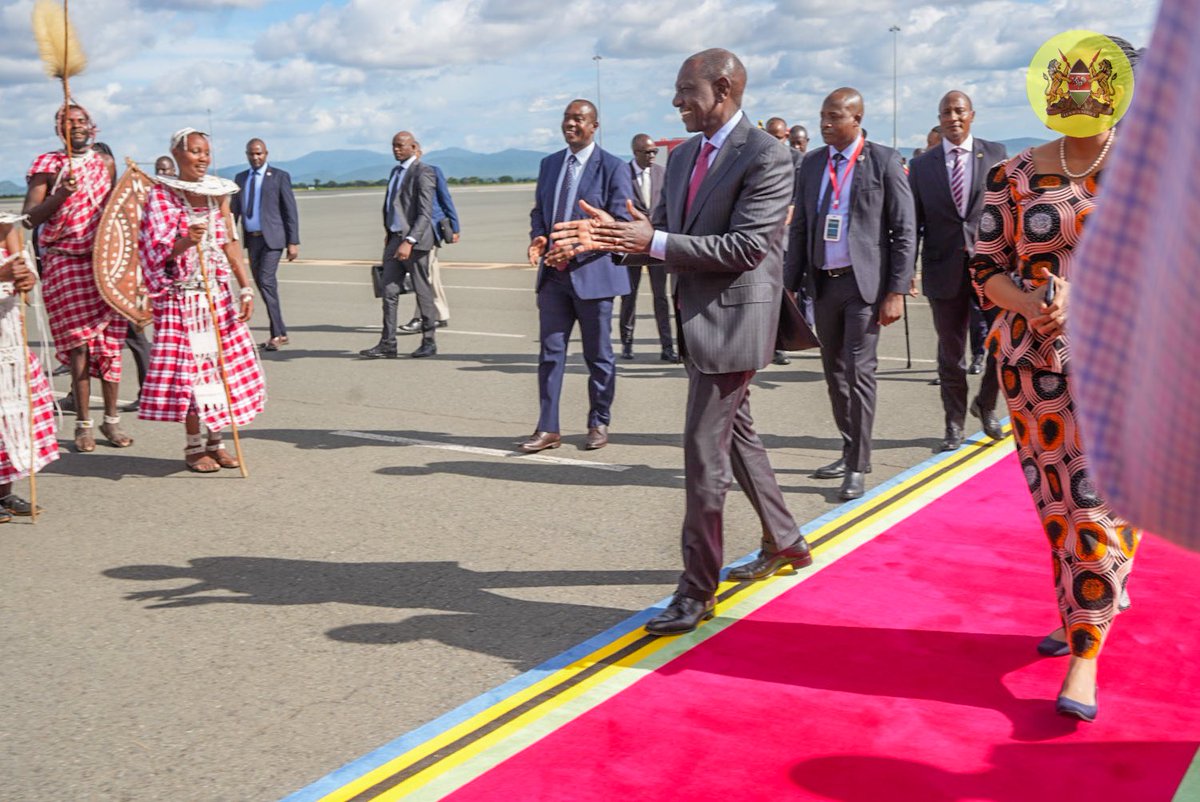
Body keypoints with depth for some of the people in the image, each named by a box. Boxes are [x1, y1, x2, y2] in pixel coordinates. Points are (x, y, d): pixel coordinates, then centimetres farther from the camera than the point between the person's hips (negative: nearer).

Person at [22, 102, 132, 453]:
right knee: (78, 345, -5)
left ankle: (111, 419, 12)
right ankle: (83, 424, 5)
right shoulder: (47, 166, 0)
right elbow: (29, 219, -6)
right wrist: (61, 194, -20)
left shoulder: (106, 164, 12)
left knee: (110, 343, 2)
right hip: (65, 264, -3)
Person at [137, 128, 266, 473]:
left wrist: (246, 289, 4)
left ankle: (215, 441, 16)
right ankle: (194, 447, 7)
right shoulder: (160, 196, -5)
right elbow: (158, 254, -9)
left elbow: (231, 244, 10)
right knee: (189, 364, -5)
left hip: (218, 293, 5)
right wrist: (185, 241, -29)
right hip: (180, 296, -5)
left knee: (224, 362, 4)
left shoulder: (218, 192, 9)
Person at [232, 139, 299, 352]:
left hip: (271, 238, -6)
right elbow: (234, 210, 14)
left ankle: (276, 333, -12)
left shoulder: (279, 176, -1)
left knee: (266, 281, -16)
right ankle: (280, 332, 17)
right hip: (252, 239, 6)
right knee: (262, 285, 8)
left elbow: (290, 210, -3)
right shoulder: (240, 178, 14)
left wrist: (293, 242, -9)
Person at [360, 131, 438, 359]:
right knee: (389, 291, 3)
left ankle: (429, 342, 13)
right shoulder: (395, 171, 17)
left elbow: (425, 213, -17)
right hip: (395, 239, 8)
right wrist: (388, 234, 15)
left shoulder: (423, 173, -9)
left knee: (423, 292, 2)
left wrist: (409, 241, -24)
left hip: (414, 242, -8)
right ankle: (387, 344, 5)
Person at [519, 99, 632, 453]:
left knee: (598, 354, 7)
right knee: (550, 351, 3)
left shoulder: (613, 168, -6)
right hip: (553, 272, 5)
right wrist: (538, 237, -5)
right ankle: (548, 428, 8)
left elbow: (621, 222, -12)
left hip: (592, 272, -5)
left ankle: (599, 424, 21)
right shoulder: (549, 164, 12)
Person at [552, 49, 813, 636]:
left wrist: (655, 242, -26)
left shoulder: (766, 158, -15)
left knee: (704, 455, -7)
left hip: (733, 322, -9)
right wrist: (613, 236, -8)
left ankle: (696, 592, 3)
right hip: (699, 320, 9)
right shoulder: (682, 156, 11)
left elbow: (744, 248, -22)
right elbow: (662, 233, 13)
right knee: (737, 437, 20)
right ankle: (784, 544, 37)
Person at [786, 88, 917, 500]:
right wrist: (791, 284, 5)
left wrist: (896, 291, -12)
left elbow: (904, 231, -5)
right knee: (834, 372, 12)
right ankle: (850, 452, 26)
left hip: (864, 282, -5)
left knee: (858, 372, -7)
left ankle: (858, 467, 1)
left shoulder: (883, 161, -4)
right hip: (823, 282, 5)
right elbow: (800, 228, 13)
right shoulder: (812, 163, 10)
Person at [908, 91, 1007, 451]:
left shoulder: (995, 154, 6)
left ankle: (986, 404, 21)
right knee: (950, 352, 8)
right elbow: (914, 222, 7)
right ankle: (955, 423, 22)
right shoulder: (922, 165, 7)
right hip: (944, 268, 1)